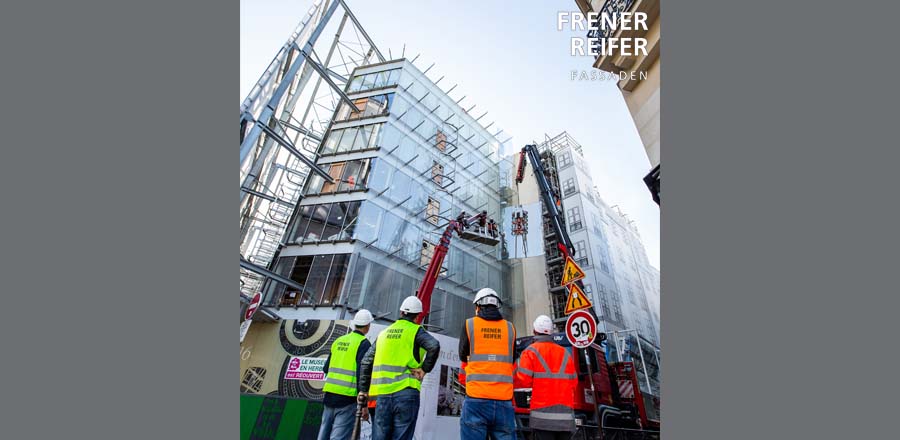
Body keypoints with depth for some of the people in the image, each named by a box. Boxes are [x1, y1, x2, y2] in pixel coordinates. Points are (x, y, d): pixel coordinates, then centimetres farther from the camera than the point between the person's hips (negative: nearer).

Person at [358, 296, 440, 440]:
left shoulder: (384, 333, 15)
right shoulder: (416, 331, -1)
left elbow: (366, 362, 16)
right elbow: (434, 346, -19)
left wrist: (363, 389, 21)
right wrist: (425, 369, -9)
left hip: (383, 393, 5)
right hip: (405, 392, -4)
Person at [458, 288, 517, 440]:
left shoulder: (469, 324, 2)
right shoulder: (510, 328, 8)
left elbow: (463, 356, 12)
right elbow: (511, 361, 17)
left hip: (476, 399, -2)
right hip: (504, 401, 3)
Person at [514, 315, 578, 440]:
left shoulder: (531, 351, -3)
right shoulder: (566, 353, 10)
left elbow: (523, 381, -8)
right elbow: (574, 383, 10)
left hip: (543, 416, -4)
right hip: (566, 417, 5)